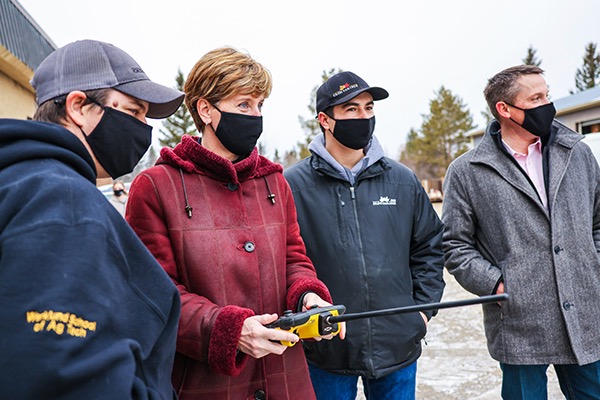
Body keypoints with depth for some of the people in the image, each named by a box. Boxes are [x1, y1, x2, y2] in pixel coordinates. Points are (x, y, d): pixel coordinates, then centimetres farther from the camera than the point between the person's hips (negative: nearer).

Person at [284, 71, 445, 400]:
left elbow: (429, 246, 11)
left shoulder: (403, 181, 3)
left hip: (398, 346, 3)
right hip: (326, 351, -2)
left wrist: (423, 307, 5)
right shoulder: (293, 184, -7)